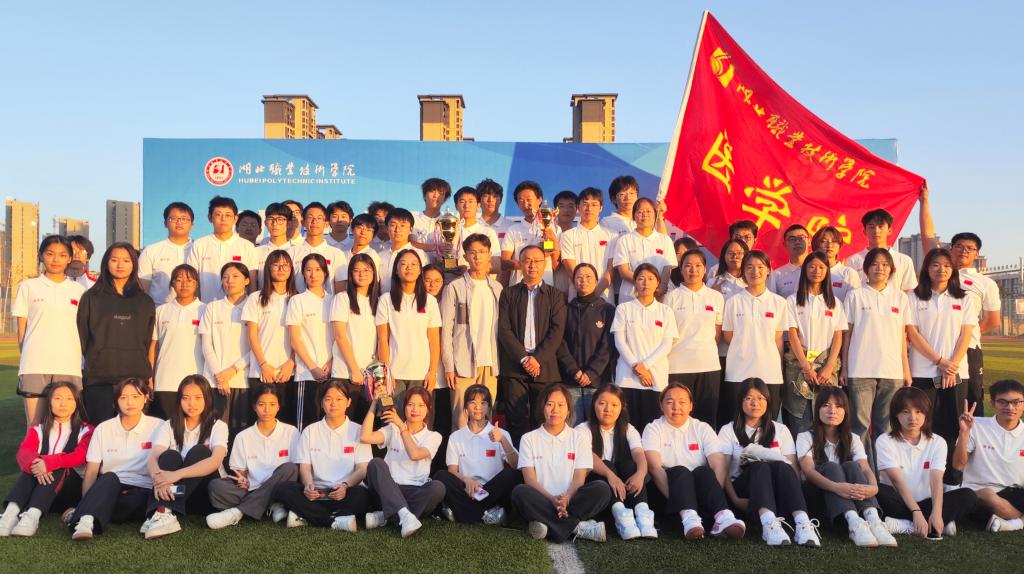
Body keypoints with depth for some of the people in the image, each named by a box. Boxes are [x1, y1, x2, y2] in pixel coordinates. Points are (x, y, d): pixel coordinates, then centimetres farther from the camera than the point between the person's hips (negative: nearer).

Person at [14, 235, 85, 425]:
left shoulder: (78, 290, 11)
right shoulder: (28, 287, 8)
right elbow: (21, 330, 9)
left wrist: (86, 363, 6)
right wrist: (26, 360, 5)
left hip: (69, 366, 1)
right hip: (35, 366, -1)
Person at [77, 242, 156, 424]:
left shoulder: (145, 302, 12)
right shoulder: (91, 298, 8)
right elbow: (81, 337, 7)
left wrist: (149, 375, 7)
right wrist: (80, 373, 1)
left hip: (136, 377, 1)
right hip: (98, 378, -1)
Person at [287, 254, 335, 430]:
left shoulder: (332, 301, 12)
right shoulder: (297, 301, 3)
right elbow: (294, 340, -3)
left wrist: (331, 363, -6)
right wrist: (313, 367, -9)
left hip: (330, 371, 3)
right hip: (307, 373, -3)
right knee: (307, 422, -5)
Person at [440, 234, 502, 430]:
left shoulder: (497, 288, 12)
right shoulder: (454, 288, 0)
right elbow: (446, 330, -2)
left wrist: (499, 362, 5)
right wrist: (448, 366, -7)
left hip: (490, 363, 3)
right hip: (463, 364, -3)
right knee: (462, 421, -2)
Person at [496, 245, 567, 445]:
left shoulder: (555, 296, 11)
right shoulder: (508, 294, 11)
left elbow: (557, 331, 1)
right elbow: (504, 330, 1)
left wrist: (537, 358, -10)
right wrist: (524, 358, -9)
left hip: (545, 367, 0)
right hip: (514, 367, 0)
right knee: (516, 420, -2)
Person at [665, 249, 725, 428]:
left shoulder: (716, 297, 10)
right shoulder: (672, 297, 4)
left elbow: (718, 333, 13)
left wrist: (706, 351, 4)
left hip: (709, 366, 2)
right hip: (678, 366, -2)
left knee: (707, 419, 4)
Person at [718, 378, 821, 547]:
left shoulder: (780, 430, 18)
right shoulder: (728, 431, 10)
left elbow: (794, 469, 8)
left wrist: (793, 492, -13)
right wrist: (735, 499, -18)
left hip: (777, 491, 2)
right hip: (743, 488, -2)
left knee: (781, 467, -32)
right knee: (760, 467, -34)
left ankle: (802, 522, -51)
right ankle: (768, 523, -57)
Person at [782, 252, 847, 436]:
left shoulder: (834, 303, 13)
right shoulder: (793, 301, 4)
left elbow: (838, 337, 7)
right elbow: (793, 336, -2)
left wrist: (829, 367, -6)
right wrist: (806, 367, -11)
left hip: (826, 366, 2)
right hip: (799, 364, -2)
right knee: (800, 420, -6)